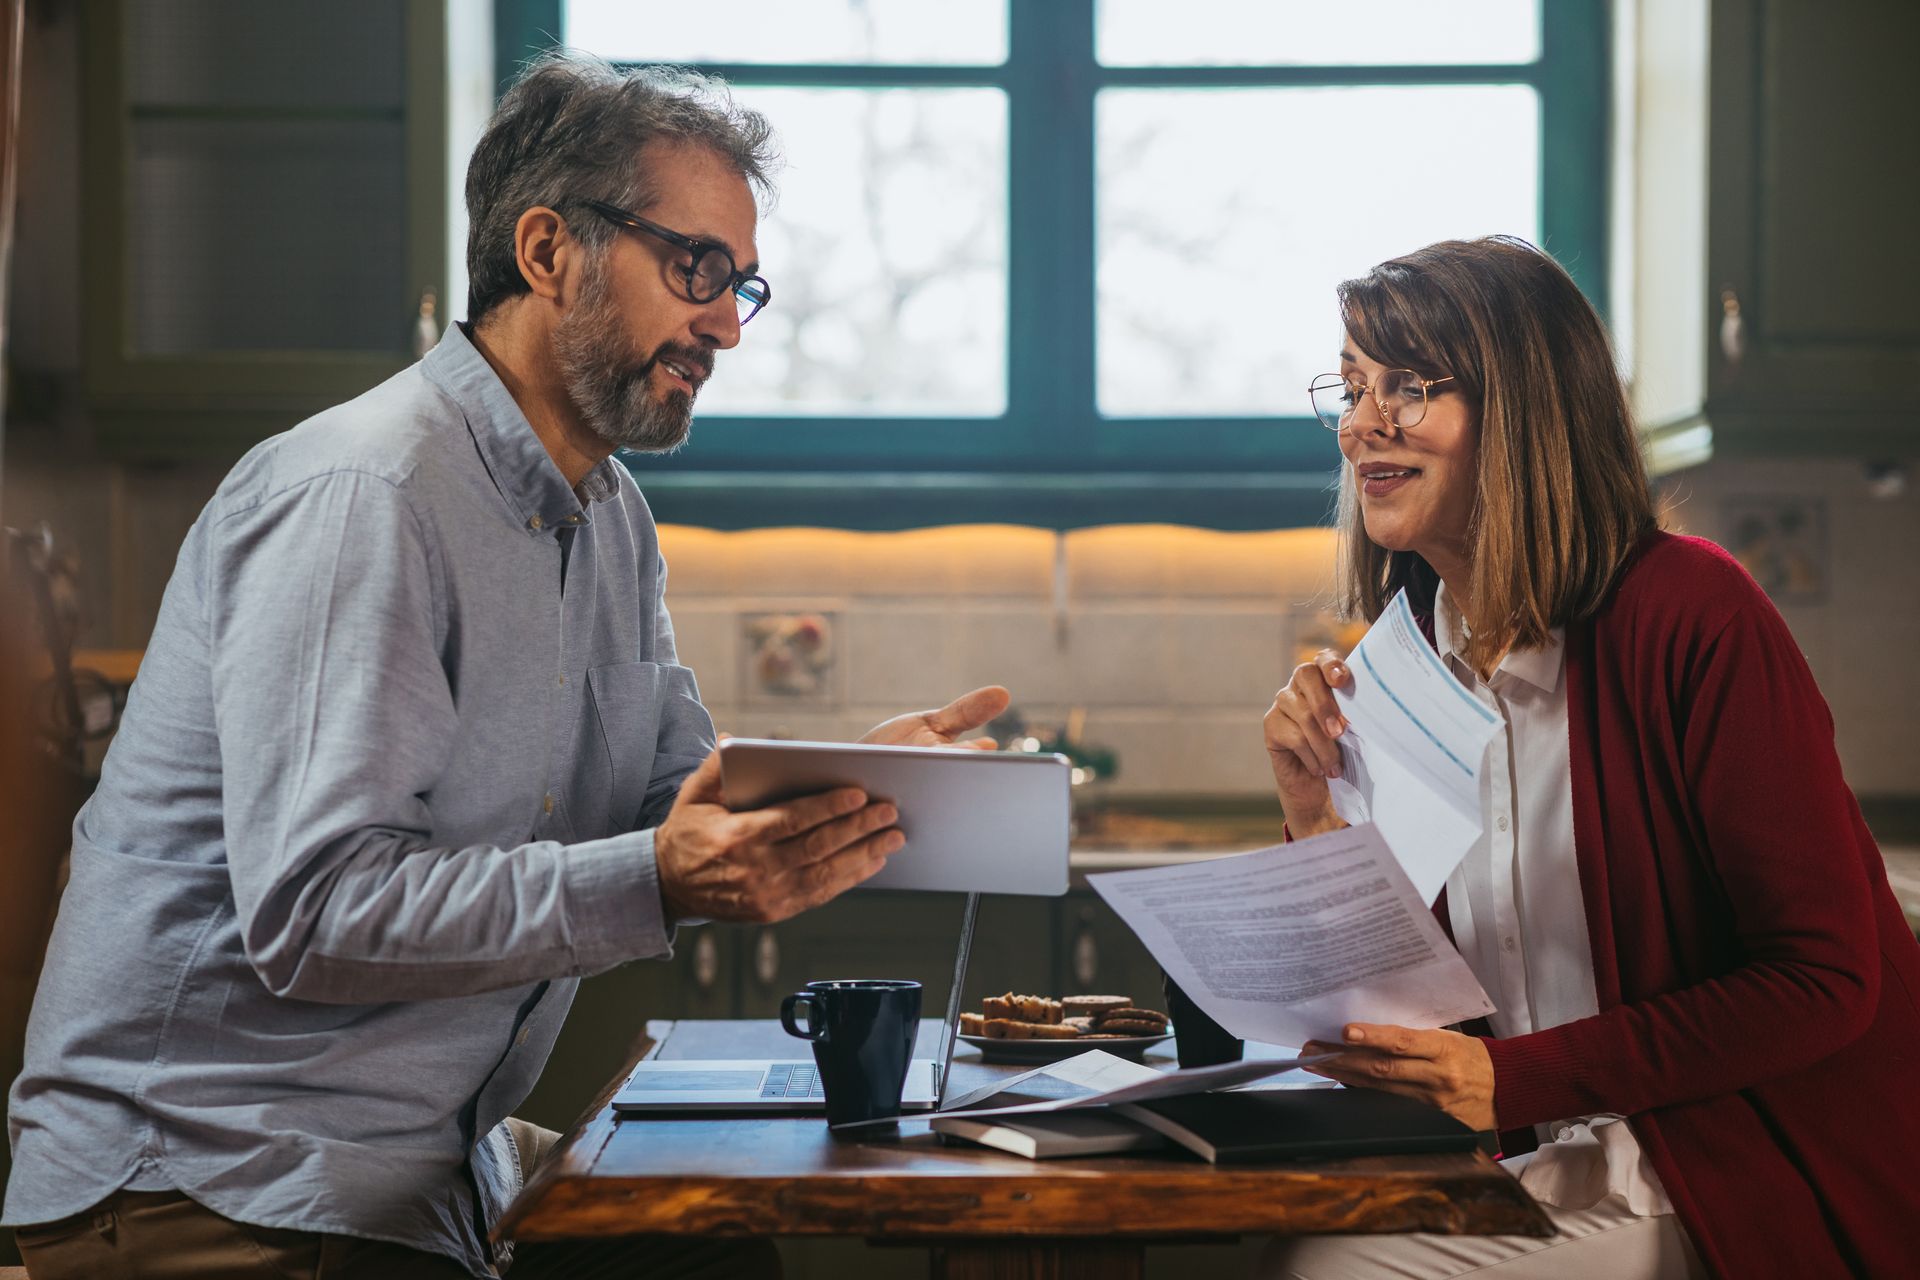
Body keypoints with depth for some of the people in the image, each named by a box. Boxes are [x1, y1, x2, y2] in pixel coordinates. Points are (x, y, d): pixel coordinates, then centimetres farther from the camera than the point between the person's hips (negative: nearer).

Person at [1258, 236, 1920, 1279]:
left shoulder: (1690, 614, -14)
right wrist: (1318, 818, -6)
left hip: (1758, 1192, -6)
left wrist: (1514, 1078, -20)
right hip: (1548, 1174, 6)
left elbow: (1823, 979, -16)